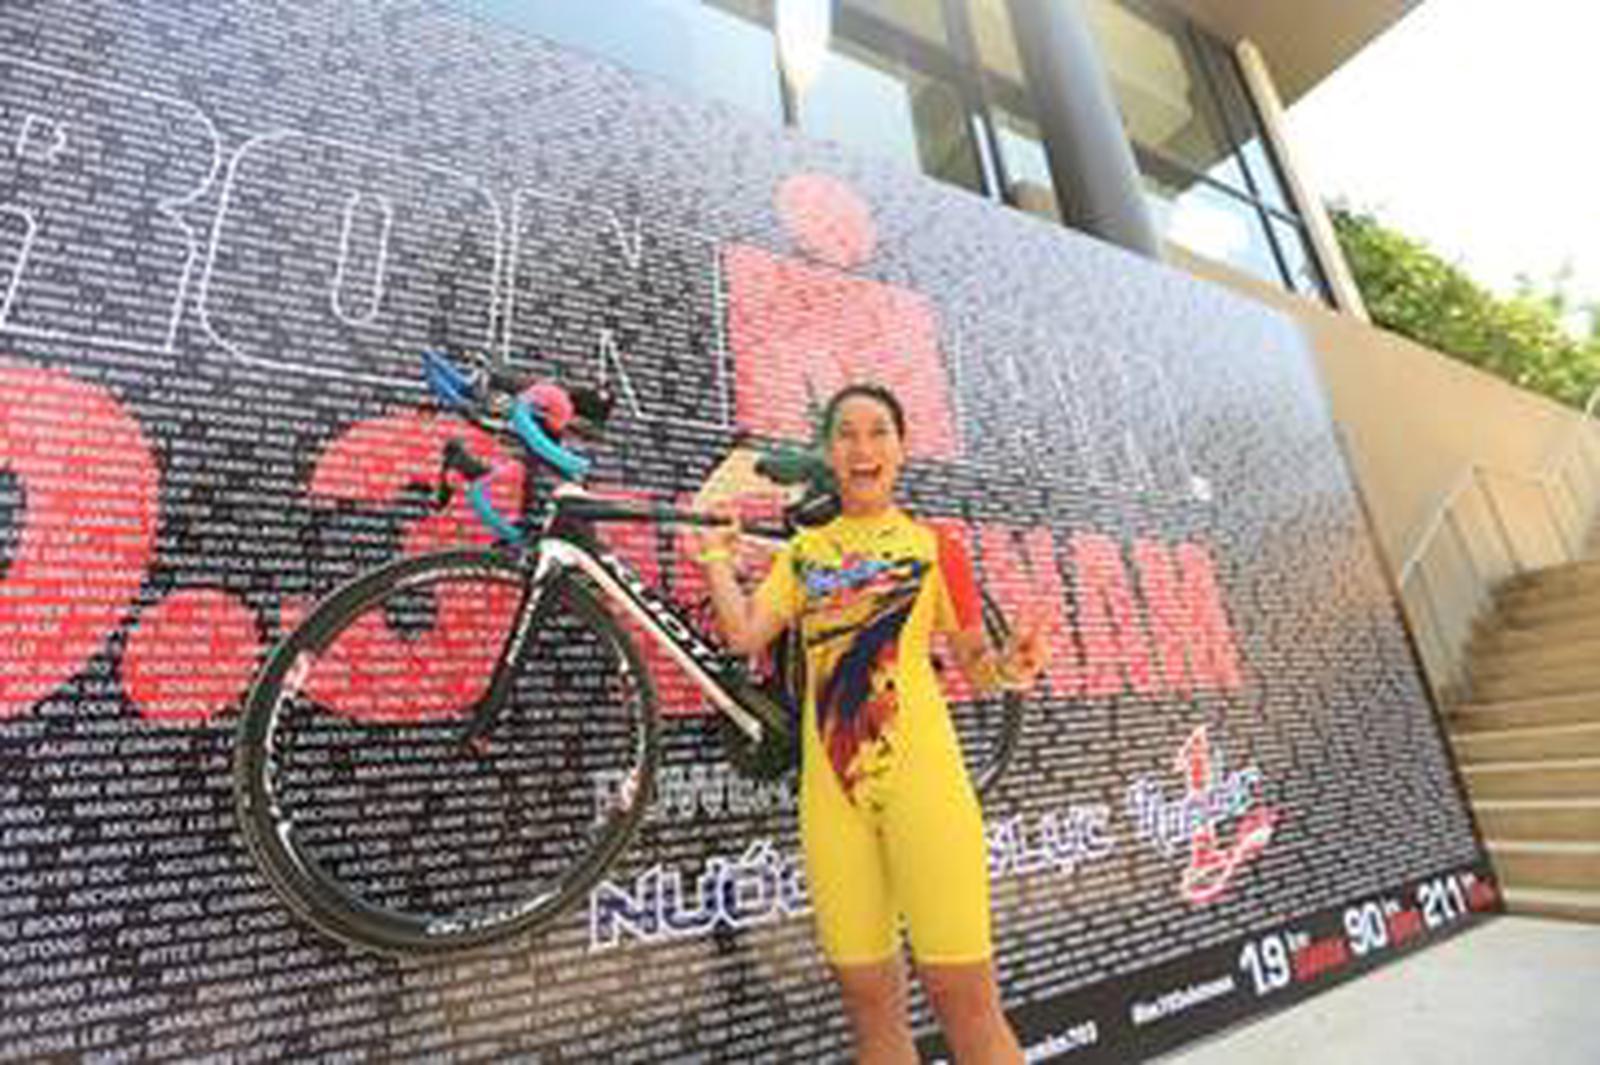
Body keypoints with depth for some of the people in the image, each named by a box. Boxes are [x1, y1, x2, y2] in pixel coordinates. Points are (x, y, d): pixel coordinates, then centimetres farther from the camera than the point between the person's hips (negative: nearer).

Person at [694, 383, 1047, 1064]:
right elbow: (743, 634, 2)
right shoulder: (804, 551, 13)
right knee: (868, 1002, 11)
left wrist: (1007, 666, -14)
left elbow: (975, 665, 8)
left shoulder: (933, 546, 5)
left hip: (920, 776, -3)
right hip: (830, 785, 3)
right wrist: (716, 553, 10)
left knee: (962, 996, 0)